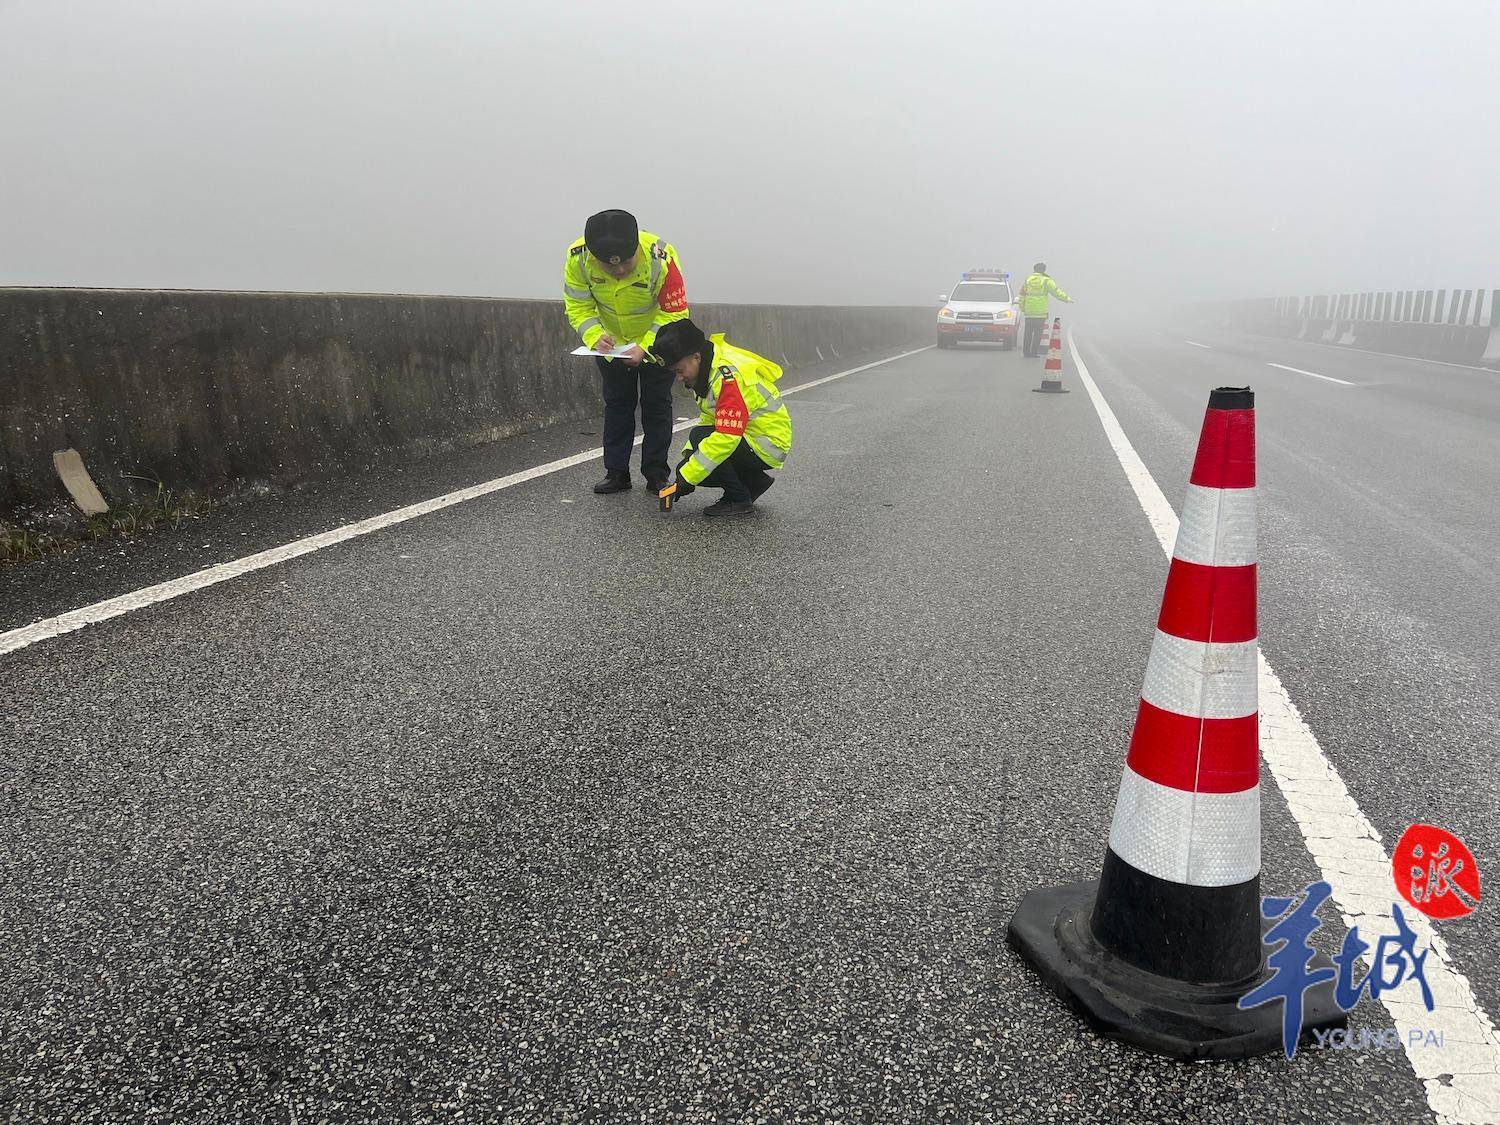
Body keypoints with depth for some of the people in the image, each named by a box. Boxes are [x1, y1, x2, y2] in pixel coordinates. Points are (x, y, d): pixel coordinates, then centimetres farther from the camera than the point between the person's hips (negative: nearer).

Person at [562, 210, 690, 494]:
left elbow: (675, 313, -27)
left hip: (656, 341, -3)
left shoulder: (661, 257, -35)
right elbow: (578, 307, -16)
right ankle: (616, 473, 17)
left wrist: (645, 347, -38)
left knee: (656, 406, 2)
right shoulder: (577, 258, -27)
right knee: (616, 405, 9)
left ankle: (656, 474, 11)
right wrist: (595, 336, -35)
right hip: (612, 343, 3)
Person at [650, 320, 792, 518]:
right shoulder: (708, 369, 2)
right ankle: (755, 481, 13)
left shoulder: (729, 377, -28)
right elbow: (708, 420, 11)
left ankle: (739, 499, -10)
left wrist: (688, 475, -30)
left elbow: (727, 437, -34)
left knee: (699, 437, -26)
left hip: (768, 445, -9)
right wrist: (688, 456, -4)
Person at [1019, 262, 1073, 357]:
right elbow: (1056, 292, 0)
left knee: (1028, 332, 8)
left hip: (1029, 312, 3)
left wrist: (1022, 309, 16)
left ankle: (1026, 351, 7)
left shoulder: (1027, 280, 7)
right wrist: (1067, 299, 11)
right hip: (1041, 312, -3)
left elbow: (1022, 296, 8)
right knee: (1038, 332, 2)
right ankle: (1034, 352, -2)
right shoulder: (1047, 281, -2)